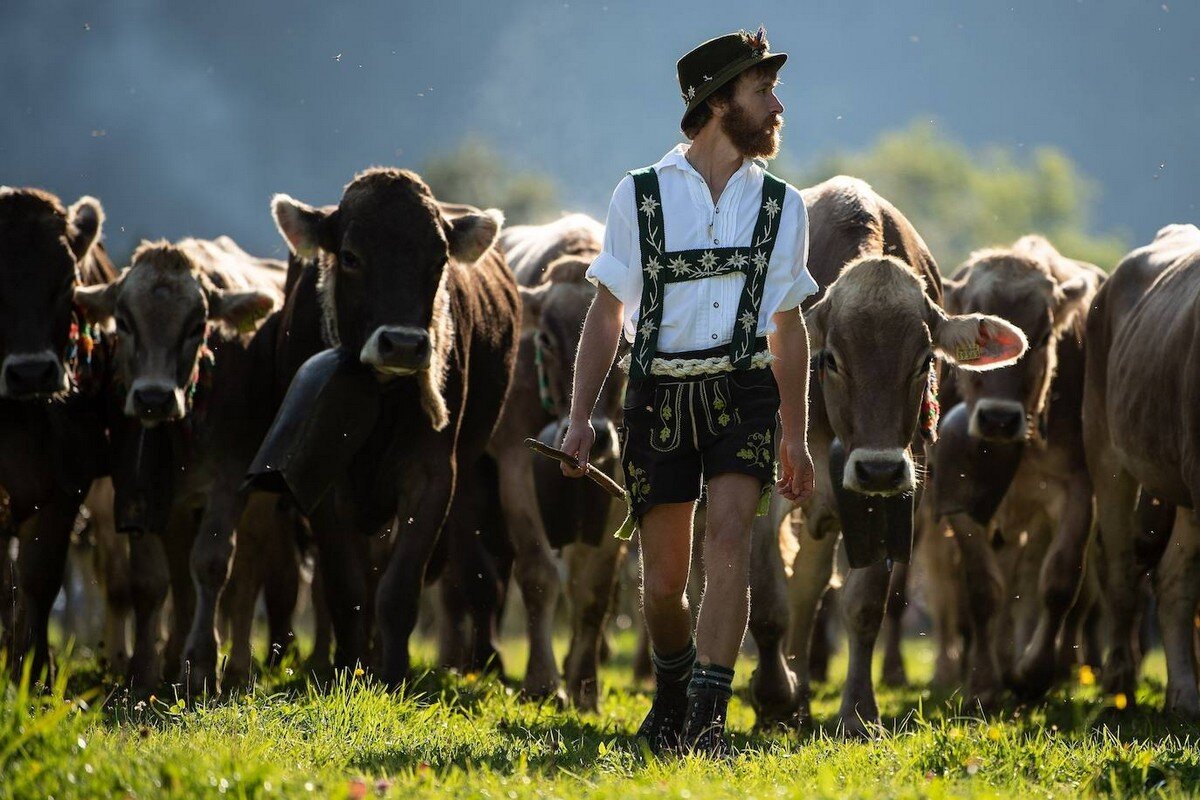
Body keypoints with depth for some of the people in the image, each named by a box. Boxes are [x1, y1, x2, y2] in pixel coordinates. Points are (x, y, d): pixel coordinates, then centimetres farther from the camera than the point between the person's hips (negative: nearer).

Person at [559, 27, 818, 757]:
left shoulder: (781, 206, 7)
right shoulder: (640, 196, 1)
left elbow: (788, 326, 14)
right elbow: (608, 313, 4)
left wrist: (796, 438, 14)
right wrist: (581, 416, -3)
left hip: (743, 394, 1)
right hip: (659, 395, 0)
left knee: (730, 536, -22)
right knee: (663, 580, 4)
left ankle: (708, 717, -26)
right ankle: (673, 689, 34)